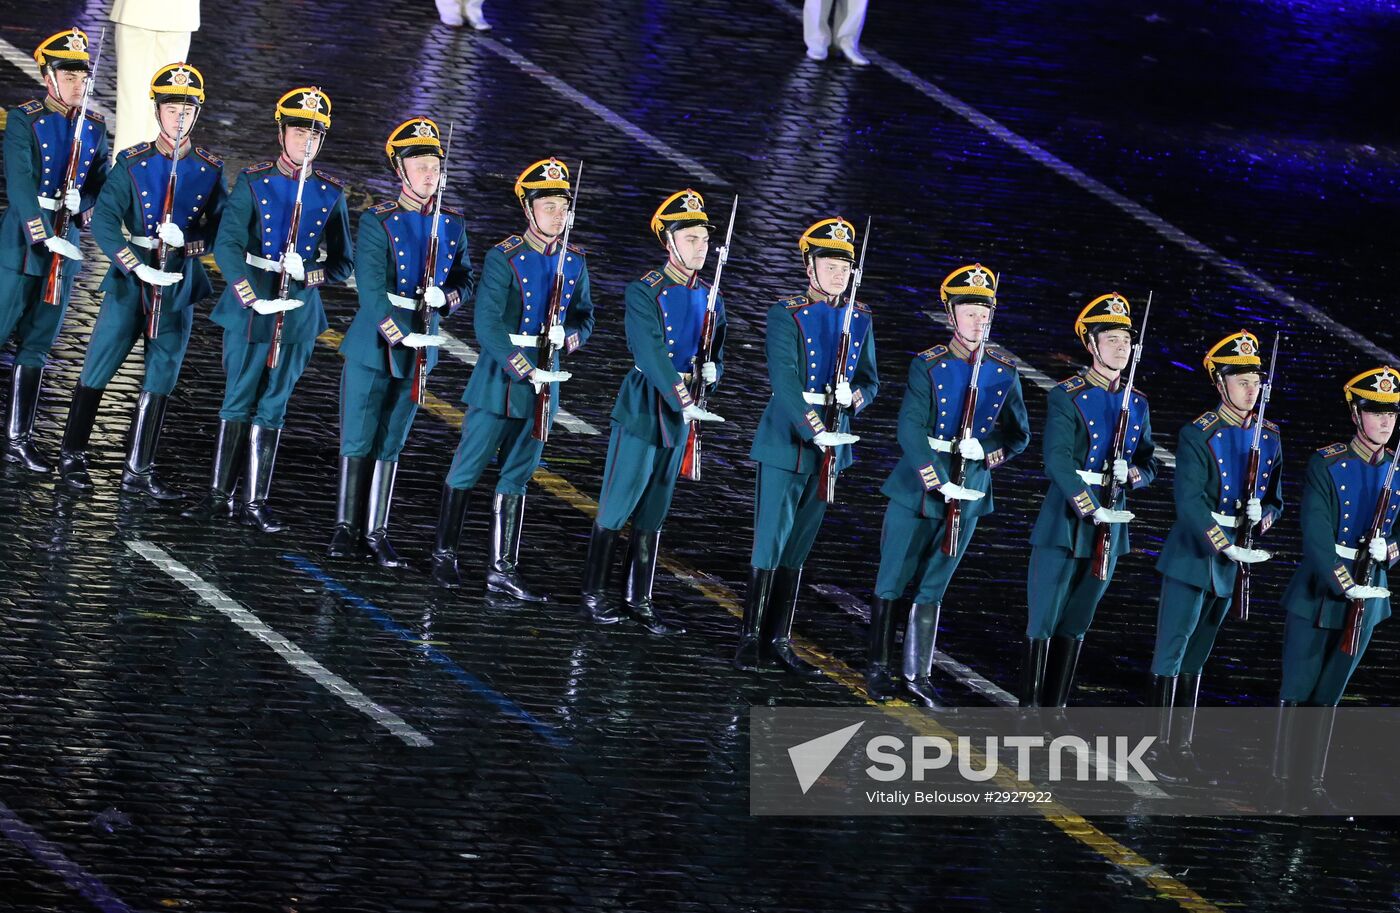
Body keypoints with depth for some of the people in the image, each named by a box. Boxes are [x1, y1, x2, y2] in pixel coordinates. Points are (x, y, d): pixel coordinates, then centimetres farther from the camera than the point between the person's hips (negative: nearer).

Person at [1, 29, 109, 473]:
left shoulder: (95, 128, 8)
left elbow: (103, 185, 12)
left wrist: (83, 202, -11)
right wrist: (42, 237, -28)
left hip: (65, 245, 5)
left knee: (37, 347, 8)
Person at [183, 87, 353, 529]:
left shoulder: (331, 192, 4)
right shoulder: (253, 181, -3)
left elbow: (344, 264, 7)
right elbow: (227, 245, -13)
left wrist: (309, 274, -14)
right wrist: (252, 298, -26)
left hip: (300, 314, 1)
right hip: (249, 307, -1)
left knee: (272, 408, 6)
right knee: (238, 401, 5)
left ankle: (255, 502, 12)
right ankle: (220, 495, 15)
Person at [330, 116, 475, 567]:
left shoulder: (453, 224, 4)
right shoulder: (377, 222, -10)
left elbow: (465, 277, 14)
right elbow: (371, 290, -19)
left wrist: (450, 297, -10)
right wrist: (402, 336, -29)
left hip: (420, 351, 4)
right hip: (371, 347, -4)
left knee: (390, 444, 10)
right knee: (358, 440, 3)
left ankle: (376, 531, 16)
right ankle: (347, 526, 14)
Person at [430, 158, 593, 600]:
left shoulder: (574, 262, 4)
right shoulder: (504, 259, -13)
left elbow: (585, 314, 17)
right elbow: (487, 325, -19)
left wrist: (571, 338, -6)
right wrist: (525, 370, -25)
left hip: (544, 383, 5)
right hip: (497, 381, -5)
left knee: (516, 477, 10)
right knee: (468, 467, 6)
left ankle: (502, 570, 15)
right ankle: (445, 554, 20)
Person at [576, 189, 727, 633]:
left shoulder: (710, 299, 9)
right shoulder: (645, 292, -10)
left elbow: (716, 357, 15)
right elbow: (652, 353, -22)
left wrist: (712, 371, -10)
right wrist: (683, 401, -31)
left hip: (679, 416, 6)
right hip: (642, 411, -6)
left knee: (653, 514, 11)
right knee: (616, 508, -1)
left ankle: (639, 600, 17)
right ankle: (593, 596, 7)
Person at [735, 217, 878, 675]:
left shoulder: (860, 319, 9)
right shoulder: (787, 315, -8)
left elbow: (870, 380, 14)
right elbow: (784, 379, -19)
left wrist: (856, 396, -10)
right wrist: (813, 429, -29)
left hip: (832, 445, 5)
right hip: (786, 443, -5)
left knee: (798, 548, 10)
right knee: (770, 543, -5)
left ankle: (779, 641, 16)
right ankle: (751, 637, 3)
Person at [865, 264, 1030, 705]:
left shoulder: (1004, 370, 1)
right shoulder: (928, 366, -9)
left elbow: (1019, 434, 7)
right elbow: (911, 430, -17)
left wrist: (985, 450, -14)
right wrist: (941, 482, -28)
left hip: (970, 495, 3)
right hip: (917, 488, -3)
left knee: (932, 588, 10)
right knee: (892, 581, 5)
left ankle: (918, 676, 16)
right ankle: (879, 667, 17)